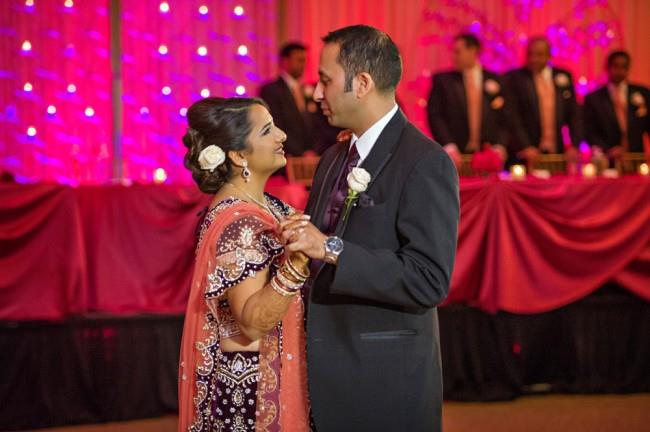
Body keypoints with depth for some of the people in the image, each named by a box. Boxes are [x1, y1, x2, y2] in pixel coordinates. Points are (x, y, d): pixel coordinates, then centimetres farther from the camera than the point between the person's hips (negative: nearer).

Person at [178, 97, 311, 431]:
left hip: (266, 376, 9)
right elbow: (253, 322, -30)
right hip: (249, 384, -9)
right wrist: (295, 262, -40)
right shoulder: (239, 223, -23)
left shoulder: (259, 204, 5)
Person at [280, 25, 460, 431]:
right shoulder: (334, 158, 12)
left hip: (384, 380, -7)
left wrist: (330, 249, -26)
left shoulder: (426, 163, -14)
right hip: (328, 370, 7)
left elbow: (429, 281, -22)